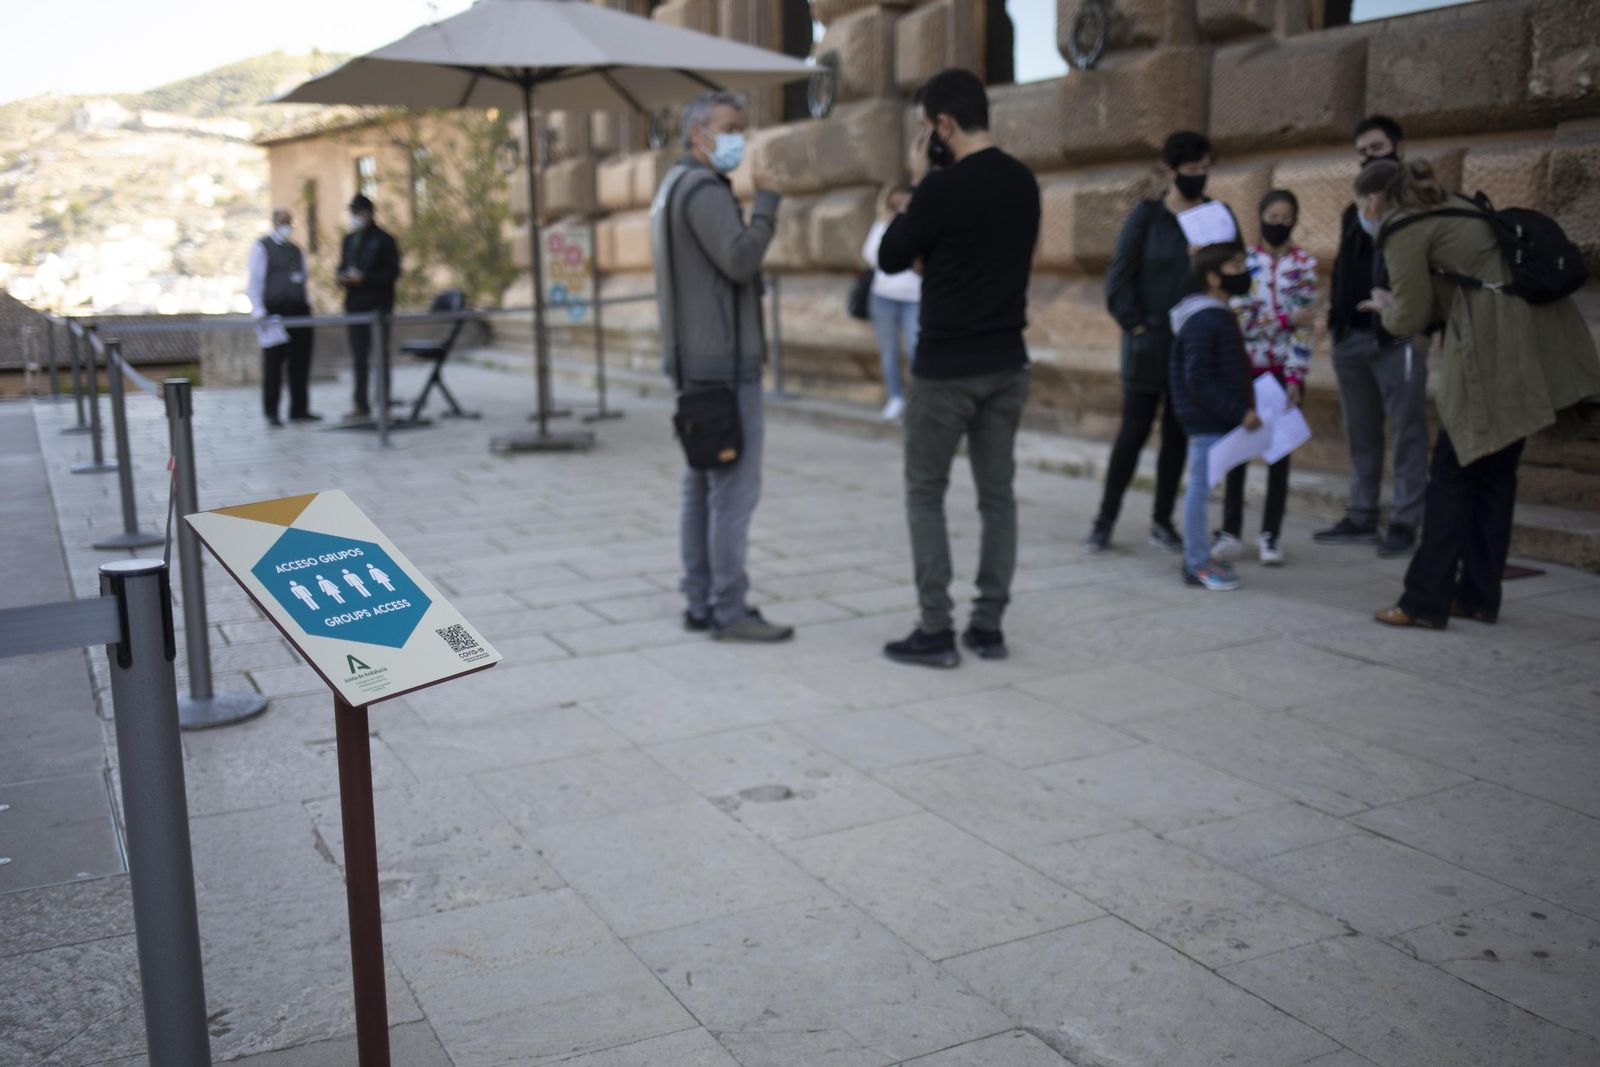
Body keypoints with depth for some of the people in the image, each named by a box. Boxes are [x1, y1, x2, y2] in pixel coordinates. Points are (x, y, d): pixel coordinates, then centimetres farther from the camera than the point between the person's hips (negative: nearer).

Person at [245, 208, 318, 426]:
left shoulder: (296, 250, 21)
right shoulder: (261, 248, 3)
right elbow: (254, 281, -3)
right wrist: (258, 310, -12)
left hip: (299, 310, 5)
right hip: (274, 312, -5)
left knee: (301, 362, 3)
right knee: (273, 363, -2)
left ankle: (299, 410, 8)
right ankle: (271, 412, 4)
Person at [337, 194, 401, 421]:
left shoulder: (383, 240, -4)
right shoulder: (349, 240, 16)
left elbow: (392, 273, -10)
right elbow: (343, 267, 22)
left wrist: (363, 277, -18)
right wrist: (342, 276, -1)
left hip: (378, 306, -6)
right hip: (355, 304, 6)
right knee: (358, 357, 7)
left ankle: (385, 398, 4)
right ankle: (361, 405, 12)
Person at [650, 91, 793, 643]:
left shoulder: (671, 188, 20)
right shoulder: (704, 188, -12)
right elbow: (740, 260, -25)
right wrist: (767, 199, -15)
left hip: (695, 362, 10)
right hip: (723, 364, -10)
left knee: (702, 486, 10)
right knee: (735, 489, -8)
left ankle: (701, 603, 14)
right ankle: (730, 611, -6)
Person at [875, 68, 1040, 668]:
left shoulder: (944, 188, -17)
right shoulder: (1023, 183, 8)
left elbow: (891, 258, -5)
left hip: (947, 368, -7)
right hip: (1007, 363, 7)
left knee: (925, 495, 4)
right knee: (997, 493, 10)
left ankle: (936, 631, 4)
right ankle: (988, 625, 15)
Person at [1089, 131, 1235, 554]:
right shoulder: (1147, 215, -3)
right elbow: (1119, 277, -3)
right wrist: (1135, 325, -9)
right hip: (1149, 342, -3)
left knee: (1178, 433, 7)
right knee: (1134, 430, 1)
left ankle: (1162, 521, 17)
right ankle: (1105, 519, 11)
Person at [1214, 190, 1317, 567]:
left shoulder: (1305, 264, 2)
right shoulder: (1244, 260, 3)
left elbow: (1305, 326, -4)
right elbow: (1239, 317, -7)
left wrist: (1295, 377, -11)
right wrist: (1287, 318, -12)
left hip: (1284, 369, 0)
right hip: (1245, 367, 0)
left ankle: (1271, 534, 11)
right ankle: (1230, 532, 8)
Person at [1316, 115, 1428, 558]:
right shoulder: (1354, 211, 20)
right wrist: (1336, 319, 10)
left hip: (1398, 338, -6)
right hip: (1351, 337, 6)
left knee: (1406, 433, -3)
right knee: (1361, 433, 10)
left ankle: (1404, 523, 0)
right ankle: (1362, 517, 16)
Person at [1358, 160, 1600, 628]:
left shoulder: (1403, 231, -6)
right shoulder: (1447, 208, 21)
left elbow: (1410, 318, -5)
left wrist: (1385, 307, 16)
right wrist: (1395, 305, 19)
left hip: (1491, 354, -9)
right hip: (1534, 341, 9)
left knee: (1452, 474, -3)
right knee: (1494, 471, 12)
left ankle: (1425, 601, 1)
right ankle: (1478, 596, 19)